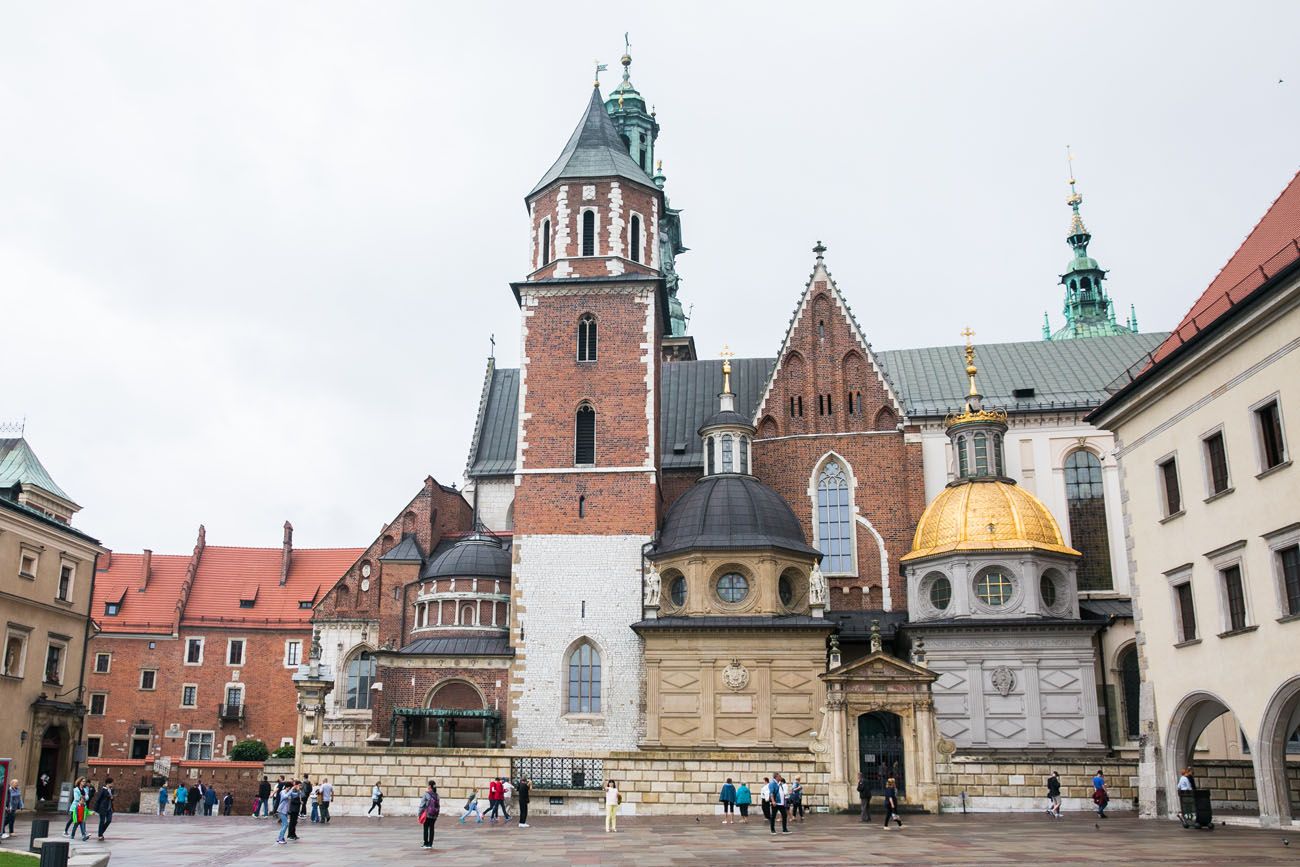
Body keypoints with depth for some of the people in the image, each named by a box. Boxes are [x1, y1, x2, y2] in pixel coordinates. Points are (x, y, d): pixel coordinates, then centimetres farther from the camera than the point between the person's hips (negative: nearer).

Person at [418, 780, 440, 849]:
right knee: (431, 829, 9)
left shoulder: (426, 794, -11)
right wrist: (436, 814, 15)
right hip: (434, 815, 4)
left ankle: (426, 844, 5)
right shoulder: (436, 795, 3)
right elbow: (438, 805, 7)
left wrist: (419, 814, -2)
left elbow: (422, 805, -10)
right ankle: (430, 844, 10)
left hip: (427, 815, -4)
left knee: (426, 829, 4)